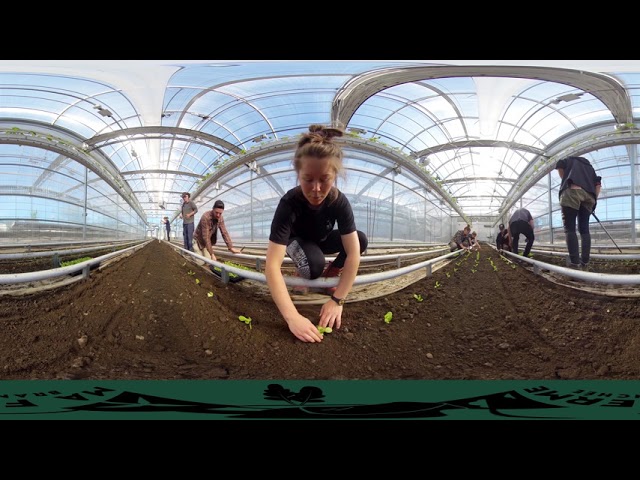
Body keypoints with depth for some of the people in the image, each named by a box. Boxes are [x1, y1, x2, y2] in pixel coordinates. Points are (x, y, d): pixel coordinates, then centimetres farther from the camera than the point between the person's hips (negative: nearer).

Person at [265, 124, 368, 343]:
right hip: (297, 241, -3)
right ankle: (301, 273, -1)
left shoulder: (339, 201, -31)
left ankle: (330, 275, 2)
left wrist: (337, 300, -43)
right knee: (314, 264, -37)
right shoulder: (289, 203, -41)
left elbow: (353, 253, -35)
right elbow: (272, 265, -50)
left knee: (361, 240, -23)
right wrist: (292, 317, -60)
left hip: (322, 240, 4)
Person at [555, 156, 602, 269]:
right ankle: (585, 263, -1)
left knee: (570, 228, -8)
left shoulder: (570, 160, 28)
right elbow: (598, 183, 22)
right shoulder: (589, 166, 34)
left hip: (571, 192, -4)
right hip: (588, 195, 4)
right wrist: (594, 200, 18)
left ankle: (575, 263, -20)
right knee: (584, 229, 7)